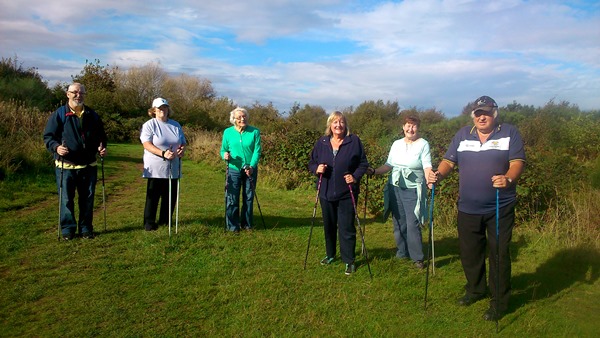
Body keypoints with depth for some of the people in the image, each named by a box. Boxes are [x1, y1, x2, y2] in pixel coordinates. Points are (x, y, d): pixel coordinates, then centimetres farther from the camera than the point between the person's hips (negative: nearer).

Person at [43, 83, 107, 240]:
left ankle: (86, 228, 20)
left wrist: (102, 146, 0)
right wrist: (56, 147, -23)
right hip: (65, 166, -3)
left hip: (88, 166, 3)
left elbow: (101, 135, 19)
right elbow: (48, 136, -4)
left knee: (87, 198, 9)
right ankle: (68, 228, 15)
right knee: (66, 199, 3)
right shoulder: (59, 114, -3)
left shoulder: (92, 115, 10)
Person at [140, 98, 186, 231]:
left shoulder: (176, 125, 12)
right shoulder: (149, 125, -4)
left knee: (171, 196, 10)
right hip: (155, 169, -5)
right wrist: (163, 153, -28)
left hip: (173, 168, 5)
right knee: (153, 197, 2)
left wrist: (182, 149, -9)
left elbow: (183, 142, 15)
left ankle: (165, 220, 24)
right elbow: (147, 144, -14)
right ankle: (149, 223, 12)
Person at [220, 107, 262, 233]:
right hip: (234, 170, 0)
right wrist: (224, 155, -19)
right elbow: (223, 149, 5)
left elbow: (257, 151, -9)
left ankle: (247, 224, 25)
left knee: (249, 198, 10)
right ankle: (233, 226, 13)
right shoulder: (228, 132, -1)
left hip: (250, 170, 0)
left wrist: (252, 166, -22)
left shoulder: (255, 132, -4)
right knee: (232, 199, 0)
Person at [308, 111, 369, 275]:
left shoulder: (354, 141, -6)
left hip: (347, 193, -3)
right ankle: (330, 254, 34)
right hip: (326, 193, 4)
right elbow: (311, 163, 8)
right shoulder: (321, 142, 3)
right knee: (329, 225, 16)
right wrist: (317, 169, -14)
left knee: (347, 227, 0)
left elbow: (363, 164, -2)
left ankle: (349, 261, 13)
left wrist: (355, 177, -19)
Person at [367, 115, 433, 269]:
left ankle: (417, 257, 3)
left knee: (413, 224, -8)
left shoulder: (423, 144, -4)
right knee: (398, 222, 11)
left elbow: (427, 166, -13)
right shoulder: (397, 144, 10)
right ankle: (402, 251, 25)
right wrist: (374, 171, 2)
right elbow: (389, 164, 13)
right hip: (395, 188, 5)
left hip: (413, 191, -4)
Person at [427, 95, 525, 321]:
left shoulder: (509, 133, 0)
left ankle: (499, 302, 17)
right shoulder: (463, 135, 9)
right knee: (469, 252, 14)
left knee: (499, 254, 2)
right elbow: (449, 161, 6)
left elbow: (517, 162, -10)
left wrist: (508, 179, -31)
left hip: (500, 209, -3)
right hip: (468, 208, 4)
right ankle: (475, 290, 37)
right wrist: (439, 174, -15)